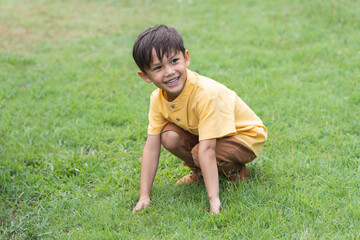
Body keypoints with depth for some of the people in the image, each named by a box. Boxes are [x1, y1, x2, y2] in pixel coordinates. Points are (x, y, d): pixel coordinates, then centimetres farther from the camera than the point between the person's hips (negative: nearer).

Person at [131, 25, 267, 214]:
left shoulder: (205, 93, -36)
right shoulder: (158, 99, -15)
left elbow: (207, 149, -40)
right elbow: (151, 148, -14)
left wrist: (213, 199, -40)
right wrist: (144, 197, -18)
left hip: (245, 134, -6)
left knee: (199, 153, -33)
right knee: (169, 136, -21)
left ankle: (235, 170, 0)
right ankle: (199, 171, 7)